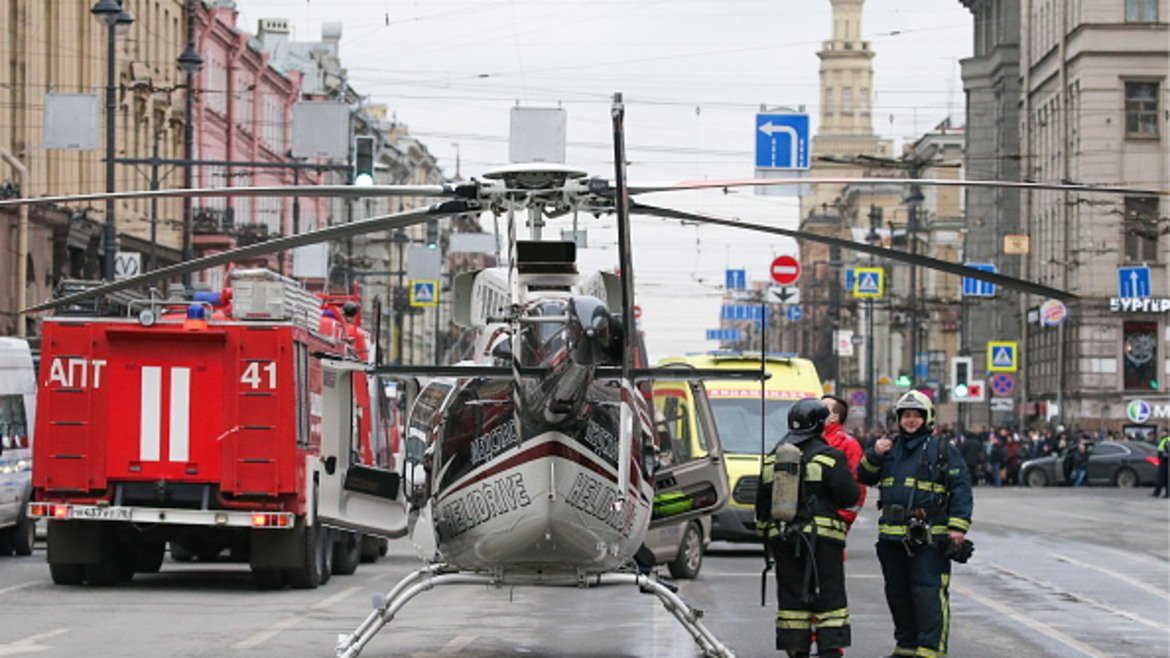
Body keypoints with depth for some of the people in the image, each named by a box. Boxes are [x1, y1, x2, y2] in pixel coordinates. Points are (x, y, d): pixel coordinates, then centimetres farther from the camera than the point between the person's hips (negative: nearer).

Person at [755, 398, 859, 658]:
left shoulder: (772, 458, 10)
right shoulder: (829, 457, -8)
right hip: (822, 538, -5)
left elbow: (762, 503, 15)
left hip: (782, 539, 5)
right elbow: (849, 496, -8)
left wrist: (767, 537, 22)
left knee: (791, 597, 8)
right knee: (830, 597, 0)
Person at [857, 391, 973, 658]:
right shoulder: (890, 448, 17)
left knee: (928, 593, -11)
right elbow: (864, 477, 19)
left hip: (929, 538, -6)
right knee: (897, 593, 13)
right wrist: (874, 456, -1)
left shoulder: (943, 451, 1)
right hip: (891, 535, 6)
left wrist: (958, 527, -12)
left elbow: (961, 489, -3)